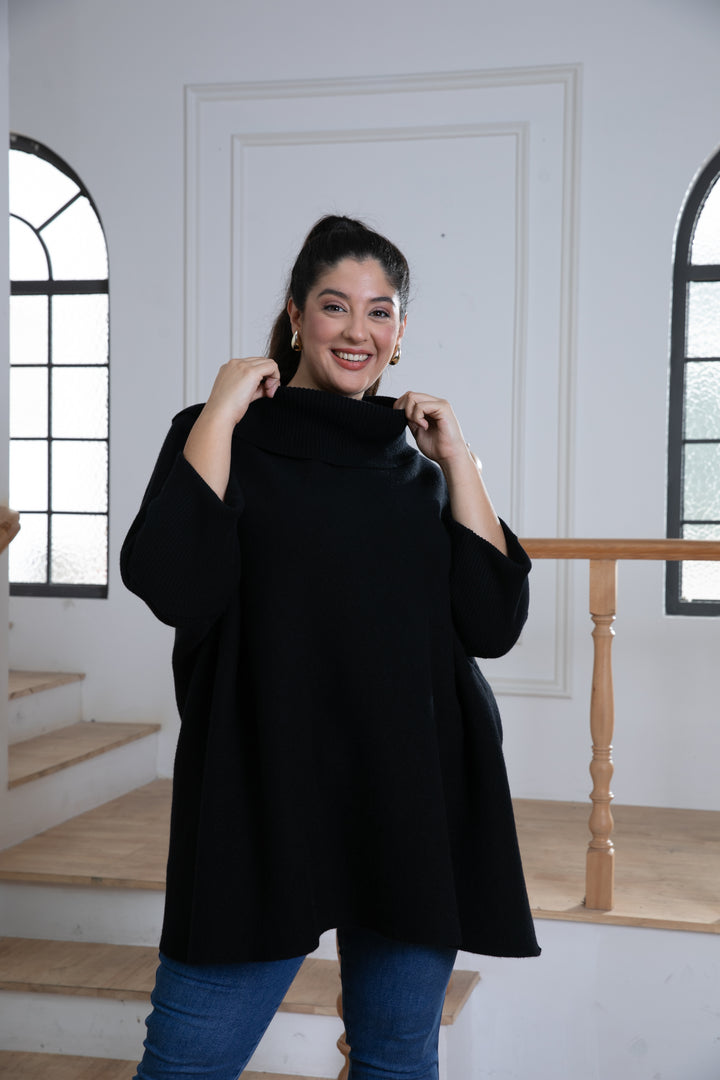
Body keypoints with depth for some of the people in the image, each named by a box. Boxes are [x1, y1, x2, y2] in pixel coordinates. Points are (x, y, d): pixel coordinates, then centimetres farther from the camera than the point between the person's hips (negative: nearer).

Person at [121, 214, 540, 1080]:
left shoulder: (419, 470, 12)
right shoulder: (223, 438, 2)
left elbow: (495, 624, 1)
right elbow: (173, 587, -16)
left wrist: (457, 458, 0)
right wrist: (221, 412, -10)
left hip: (415, 804, 4)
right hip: (267, 802, -3)